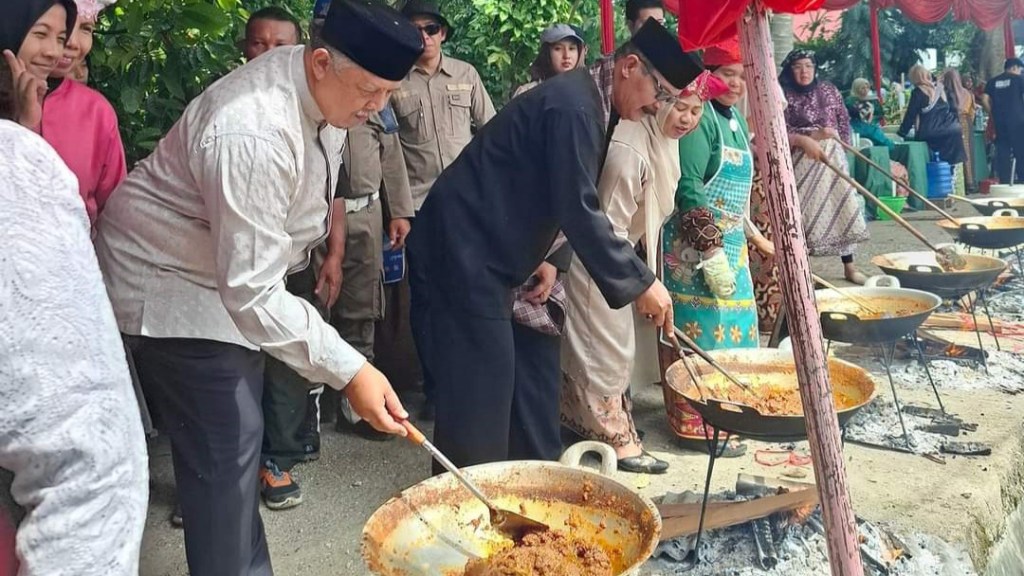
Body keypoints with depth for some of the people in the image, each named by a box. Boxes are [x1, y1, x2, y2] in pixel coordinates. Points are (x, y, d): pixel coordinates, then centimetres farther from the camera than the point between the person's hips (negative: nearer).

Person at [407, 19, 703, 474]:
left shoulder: (580, 98, 12)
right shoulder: (574, 104, -19)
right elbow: (578, 210, -24)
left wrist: (540, 259, 10)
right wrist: (639, 283, -18)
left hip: (480, 249, 10)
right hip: (467, 249, -10)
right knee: (481, 385, -6)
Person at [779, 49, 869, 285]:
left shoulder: (830, 91, 8)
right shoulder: (783, 96, -3)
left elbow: (844, 123, 13)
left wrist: (840, 147, 2)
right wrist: (808, 138, -21)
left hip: (832, 157, 3)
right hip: (800, 162, -3)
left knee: (842, 207, 3)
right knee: (802, 213, -2)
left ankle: (849, 267, 10)